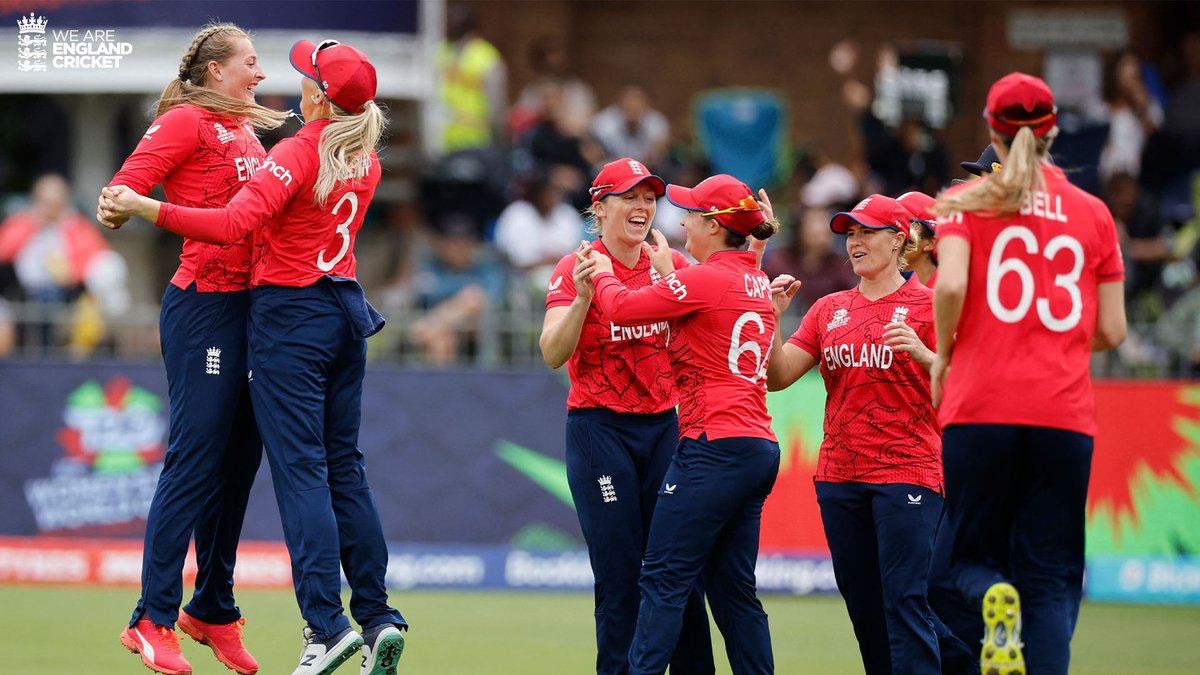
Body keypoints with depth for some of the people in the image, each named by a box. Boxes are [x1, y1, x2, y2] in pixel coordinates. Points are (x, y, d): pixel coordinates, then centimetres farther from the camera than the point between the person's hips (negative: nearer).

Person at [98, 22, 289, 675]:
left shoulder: (246, 132, 19)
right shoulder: (186, 122, -7)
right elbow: (125, 188, -17)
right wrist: (121, 206, -34)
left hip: (251, 302, 9)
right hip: (204, 304, -9)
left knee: (239, 458, 11)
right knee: (195, 459, -10)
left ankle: (213, 611, 22)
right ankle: (153, 621, -7)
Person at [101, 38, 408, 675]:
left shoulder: (298, 154, -16)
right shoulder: (365, 159, 8)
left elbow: (234, 223, -28)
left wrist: (143, 208, -27)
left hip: (290, 312, -7)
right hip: (347, 311, 7)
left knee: (300, 469, -8)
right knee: (344, 467, 12)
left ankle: (327, 624, -14)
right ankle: (377, 616, 8)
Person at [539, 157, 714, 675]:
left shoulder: (670, 265, 7)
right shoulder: (576, 268, -4)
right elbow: (553, 354, -15)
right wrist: (583, 297, -30)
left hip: (664, 426, 3)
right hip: (600, 432, -3)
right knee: (619, 574, -5)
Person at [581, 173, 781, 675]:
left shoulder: (705, 279, -11)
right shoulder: (756, 283, 14)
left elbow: (622, 307, -9)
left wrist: (603, 275, 10)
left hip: (715, 443, -9)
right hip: (759, 448, 9)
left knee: (664, 578, -8)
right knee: (732, 587, 11)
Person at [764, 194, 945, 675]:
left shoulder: (925, 304, 0)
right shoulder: (830, 309, 14)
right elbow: (777, 377, 9)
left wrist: (919, 352, -23)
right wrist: (772, 318, -4)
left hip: (906, 469, -6)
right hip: (840, 473, 6)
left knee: (905, 601, -13)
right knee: (862, 604, 8)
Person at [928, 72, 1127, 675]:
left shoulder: (965, 202, 4)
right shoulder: (1093, 213, 10)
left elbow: (951, 285, -13)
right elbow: (1111, 332, 9)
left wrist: (942, 355, 4)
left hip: (981, 405, -1)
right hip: (1065, 414, 1)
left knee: (962, 561, 9)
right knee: (1051, 574, 4)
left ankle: (992, 601, -26)